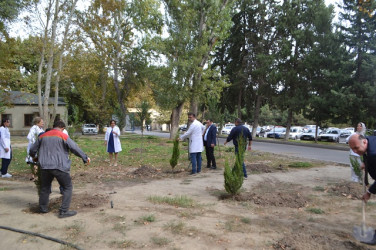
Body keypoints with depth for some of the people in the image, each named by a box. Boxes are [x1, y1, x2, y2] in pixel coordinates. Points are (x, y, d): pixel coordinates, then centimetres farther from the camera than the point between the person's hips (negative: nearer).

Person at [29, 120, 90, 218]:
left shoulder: (43, 136, 12)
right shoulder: (63, 136, -4)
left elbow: (33, 149, 20)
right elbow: (75, 148, -7)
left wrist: (33, 156, 43)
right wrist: (85, 157, 4)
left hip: (45, 167, 5)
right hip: (59, 167, -5)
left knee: (45, 187, 23)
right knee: (67, 187, 4)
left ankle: (43, 208, 33)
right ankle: (64, 211, -2)